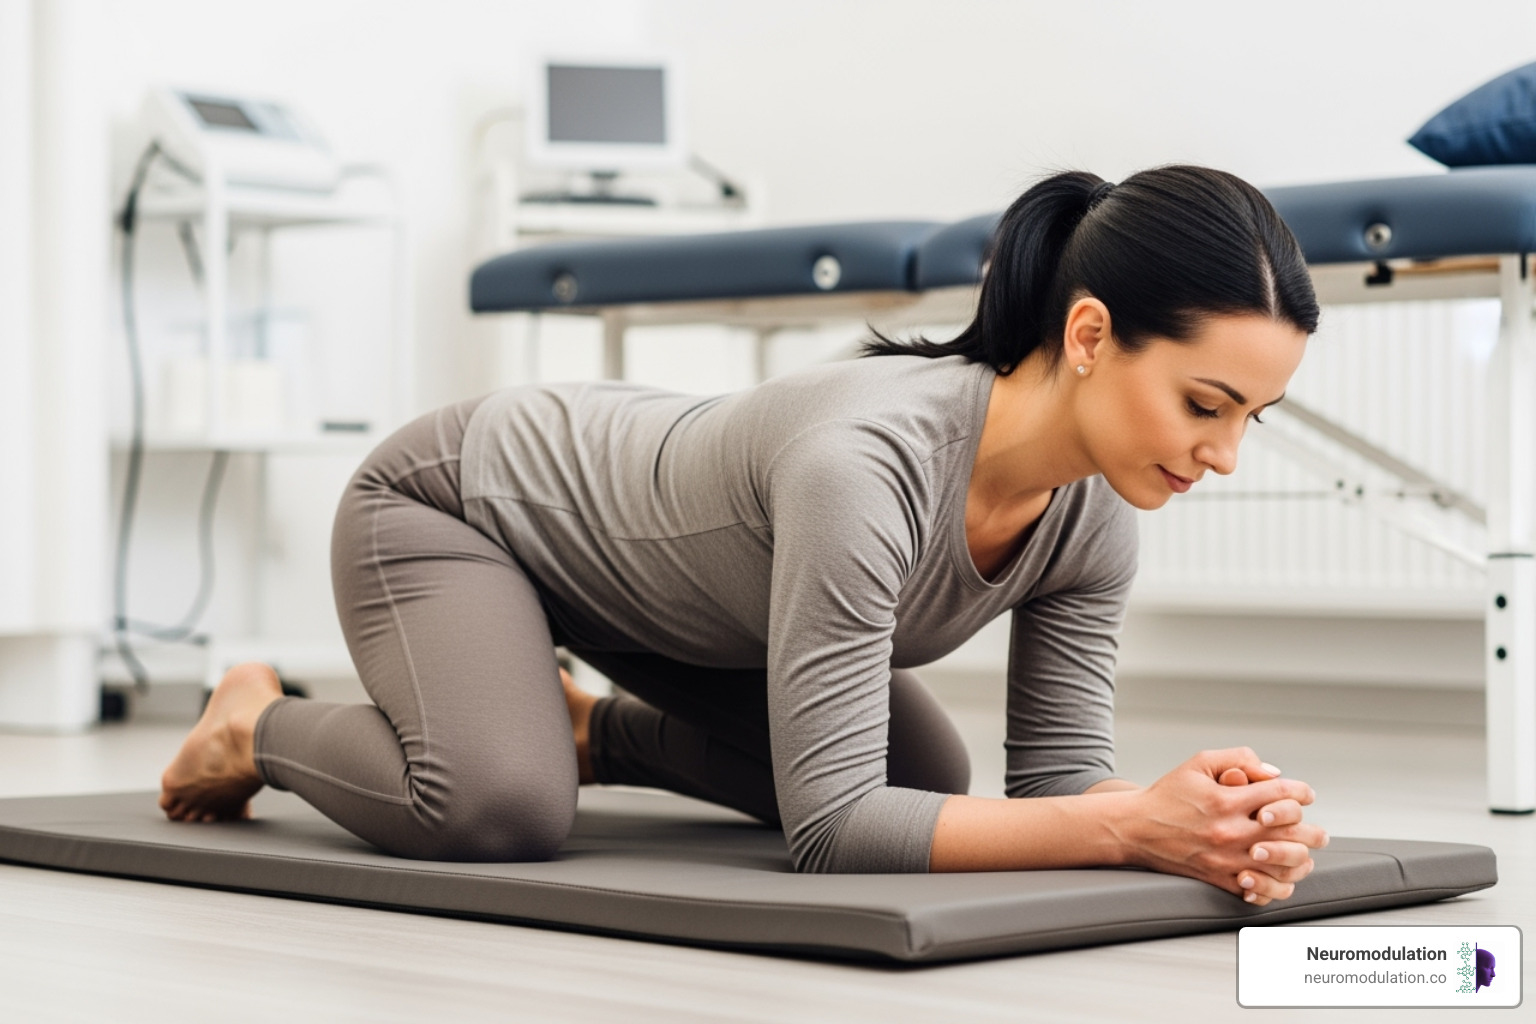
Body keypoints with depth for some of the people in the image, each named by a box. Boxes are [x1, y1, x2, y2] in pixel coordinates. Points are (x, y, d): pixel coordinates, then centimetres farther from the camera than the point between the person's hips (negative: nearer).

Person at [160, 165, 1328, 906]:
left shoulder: (1096, 518, -20)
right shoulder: (864, 462, -44)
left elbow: (1059, 770, -14)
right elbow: (828, 826, -41)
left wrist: (1207, 814, -35)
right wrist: (1134, 827, -46)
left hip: (634, 509, 7)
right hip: (459, 497, -7)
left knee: (922, 774, 5)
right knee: (501, 808, -32)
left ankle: (585, 728, 23)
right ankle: (262, 725, 1)